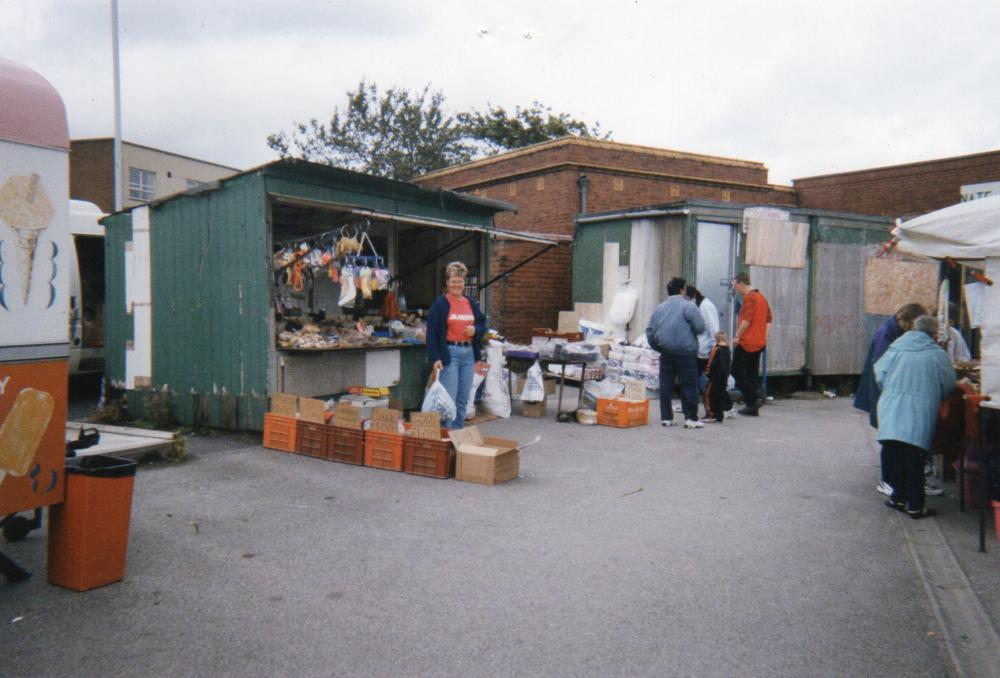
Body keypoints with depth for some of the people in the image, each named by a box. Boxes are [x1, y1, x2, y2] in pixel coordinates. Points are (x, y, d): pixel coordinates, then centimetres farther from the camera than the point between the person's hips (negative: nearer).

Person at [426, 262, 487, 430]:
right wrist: (435, 358, -15)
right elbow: (431, 333, -7)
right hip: (449, 353, -5)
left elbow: (483, 325, 21)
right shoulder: (440, 304, -3)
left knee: (463, 400, 9)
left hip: (468, 353, 6)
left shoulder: (471, 303, 14)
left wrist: (476, 330, -3)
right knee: (449, 398, -7)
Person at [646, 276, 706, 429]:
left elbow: (650, 331, 10)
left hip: (665, 352, 5)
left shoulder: (659, 308, 10)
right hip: (685, 352, -5)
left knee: (665, 385, 8)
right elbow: (700, 327, -11)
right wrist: (691, 331, 10)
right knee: (689, 385, 1)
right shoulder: (688, 306, -6)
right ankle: (691, 418, 2)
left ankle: (666, 417, 10)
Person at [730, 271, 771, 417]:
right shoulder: (761, 297, 16)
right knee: (752, 374, 11)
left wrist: (737, 337, -13)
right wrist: (764, 336, 17)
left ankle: (751, 401, -9)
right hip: (759, 343, 9)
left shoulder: (749, 297, -13)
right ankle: (752, 407, 11)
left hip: (746, 342, -9)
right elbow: (768, 319, 18)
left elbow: (746, 320, -21)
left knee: (737, 371, -2)